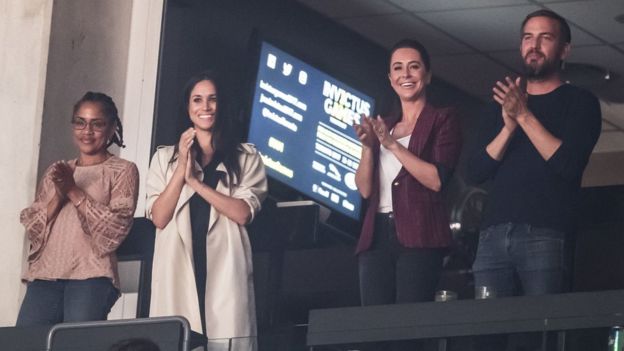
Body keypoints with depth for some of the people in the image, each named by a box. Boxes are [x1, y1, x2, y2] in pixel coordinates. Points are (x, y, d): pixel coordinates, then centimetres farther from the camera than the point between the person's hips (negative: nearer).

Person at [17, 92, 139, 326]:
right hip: (46, 273, 4)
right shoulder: (56, 172, 24)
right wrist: (58, 196, -1)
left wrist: (75, 192, -5)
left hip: (92, 274, -3)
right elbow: (32, 229, 15)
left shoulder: (123, 171, 11)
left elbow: (115, 228, -2)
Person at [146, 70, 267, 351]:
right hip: (178, 272, 1)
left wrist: (195, 181, -8)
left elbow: (243, 213, -3)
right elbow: (159, 219, 4)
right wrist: (182, 168, -5)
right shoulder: (165, 157, 15)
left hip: (224, 272, -1)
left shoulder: (246, 158, 11)